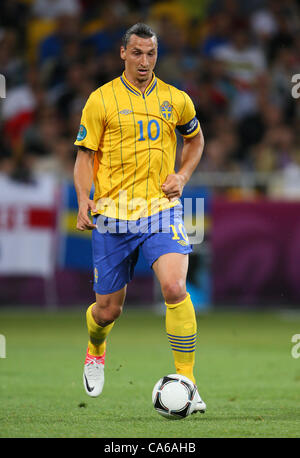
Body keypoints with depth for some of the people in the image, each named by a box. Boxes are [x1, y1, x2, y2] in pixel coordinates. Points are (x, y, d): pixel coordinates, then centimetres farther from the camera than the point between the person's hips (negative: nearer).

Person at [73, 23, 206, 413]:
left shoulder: (176, 100, 6)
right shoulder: (101, 100, 0)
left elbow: (195, 139, 24)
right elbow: (85, 155, 4)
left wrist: (183, 176, 7)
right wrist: (84, 198, -12)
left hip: (161, 209, 0)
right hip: (112, 214, 0)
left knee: (175, 288, -23)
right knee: (108, 309, 7)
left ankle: (187, 381, -13)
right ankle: (95, 352, 44)